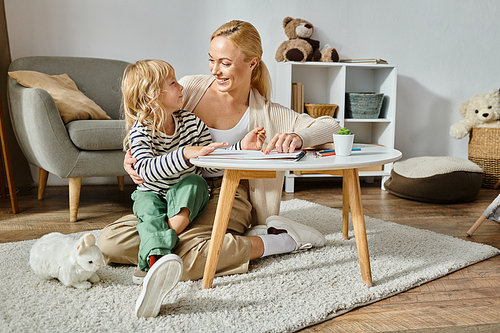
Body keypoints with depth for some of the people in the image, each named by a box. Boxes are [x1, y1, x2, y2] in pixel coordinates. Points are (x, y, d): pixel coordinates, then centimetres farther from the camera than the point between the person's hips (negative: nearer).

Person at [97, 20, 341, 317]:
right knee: (110, 243, -15)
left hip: (227, 195, -4)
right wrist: (131, 157, -10)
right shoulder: (189, 88, 0)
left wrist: (298, 137, -33)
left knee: (186, 260, -33)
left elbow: (331, 126, -11)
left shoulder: (265, 114, -4)